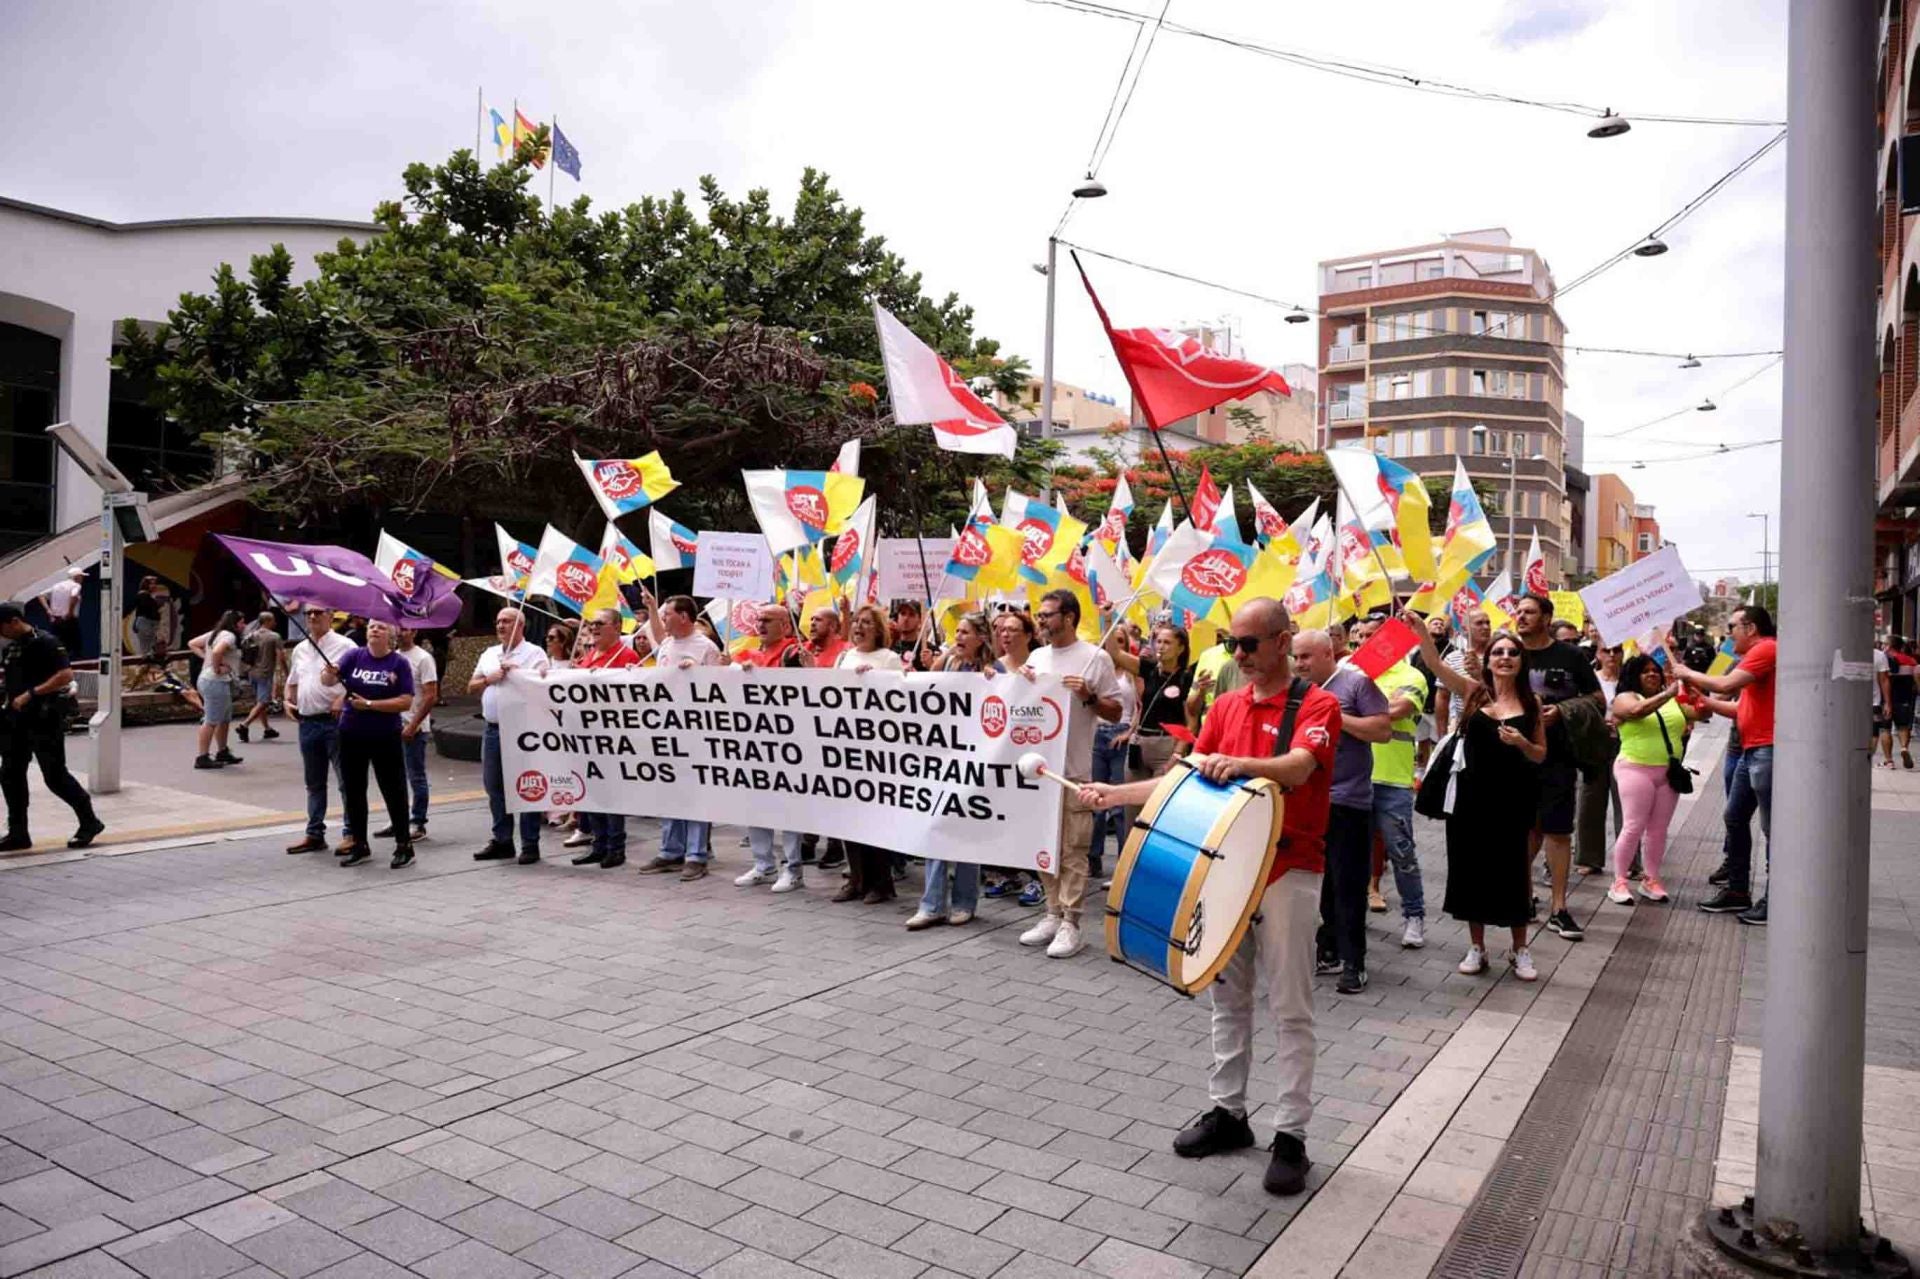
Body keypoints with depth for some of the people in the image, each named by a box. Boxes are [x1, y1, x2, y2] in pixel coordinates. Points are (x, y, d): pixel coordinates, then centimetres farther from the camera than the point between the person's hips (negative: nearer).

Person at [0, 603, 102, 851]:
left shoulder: (45, 642, -12)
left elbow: (66, 675, -22)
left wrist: (30, 694, -25)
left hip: (45, 718, -8)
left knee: (54, 775, -4)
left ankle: (90, 823, 10)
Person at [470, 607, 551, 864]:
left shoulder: (534, 654, -3)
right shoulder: (489, 655, 16)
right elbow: (471, 687, 13)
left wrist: (515, 672, -15)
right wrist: (489, 679, -5)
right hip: (492, 728, 7)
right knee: (494, 786, 11)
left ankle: (530, 844, 4)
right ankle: (502, 841, 21)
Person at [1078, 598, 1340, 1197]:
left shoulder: (1317, 705, -7)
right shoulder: (1225, 706, 10)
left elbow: (1298, 766, -26)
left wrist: (1241, 764, -44)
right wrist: (1117, 794, -1)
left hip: (1287, 871, -6)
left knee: (1290, 1008, 2)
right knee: (1227, 996, 13)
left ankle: (1290, 1135, 10)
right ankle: (1227, 1111, 26)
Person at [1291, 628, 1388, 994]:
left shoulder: (1356, 682, -6)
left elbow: (1383, 730, -13)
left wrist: (1336, 716, -16)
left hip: (1348, 802, -6)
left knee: (1347, 885, -2)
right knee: (1316, 880, 13)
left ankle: (1353, 963, 5)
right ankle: (1327, 949, 24)